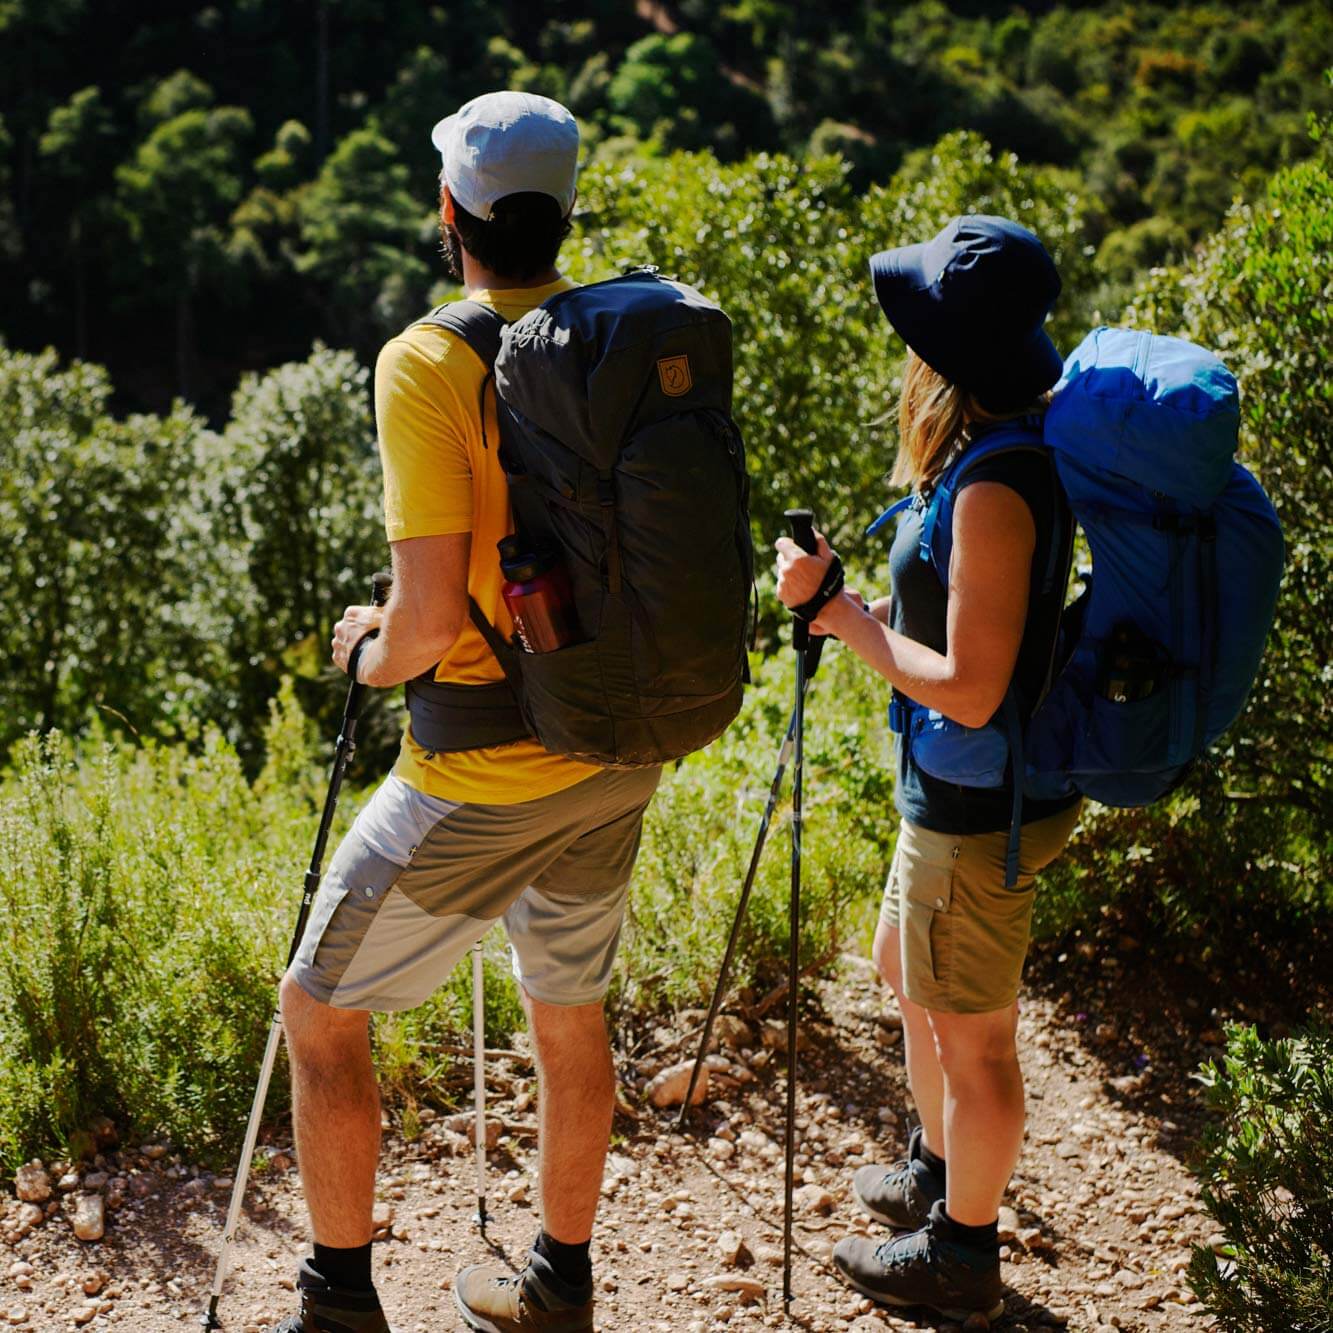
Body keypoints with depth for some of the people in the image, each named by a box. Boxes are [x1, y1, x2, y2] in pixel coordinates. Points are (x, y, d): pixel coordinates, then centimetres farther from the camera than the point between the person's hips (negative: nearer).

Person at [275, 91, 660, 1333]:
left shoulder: (428, 365, -19)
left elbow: (432, 613, -24)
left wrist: (371, 652, -3)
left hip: (483, 775, -6)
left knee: (320, 1009, 13)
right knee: (570, 1012, 22)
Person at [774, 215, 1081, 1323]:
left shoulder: (995, 488, -27)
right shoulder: (1019, 452, 3)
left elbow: (969, 689, -28)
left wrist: (840, 611, -19)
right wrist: (860, 608, 4)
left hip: (978, 813, -10)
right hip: (953, 792, 10)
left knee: (971, 1033, 7)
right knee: (909, 975, 27)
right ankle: (937, 1174, 47)